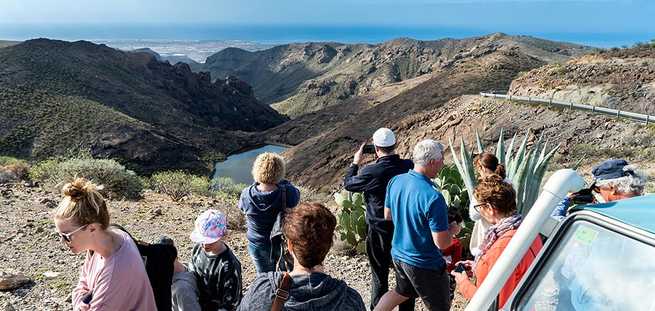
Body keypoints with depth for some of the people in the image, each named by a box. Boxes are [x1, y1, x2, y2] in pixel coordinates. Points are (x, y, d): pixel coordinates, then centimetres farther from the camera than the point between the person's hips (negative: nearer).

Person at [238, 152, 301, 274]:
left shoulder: (246, 195, -26)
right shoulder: (287, 193, -30)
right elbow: (297, 194, -6)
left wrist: (257, 183, -1)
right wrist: (281, 182, 2)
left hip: (257, 245, 1)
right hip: (282, 244, -1)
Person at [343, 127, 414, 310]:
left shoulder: (370, 172, -22)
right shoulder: (409, 166, -12)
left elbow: (348, 183, -3)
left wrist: (356, 162, 10)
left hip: (380, 232, -3)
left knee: (379, 276, 14)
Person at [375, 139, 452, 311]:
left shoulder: (395, 181, -7)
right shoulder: (433, 197, -29)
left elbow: (387, 215, 8)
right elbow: (442, 243, -23)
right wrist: (452, 230, -4)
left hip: (398, 254, 7)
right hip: (424, 264, -7)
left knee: (402, 292, 32)